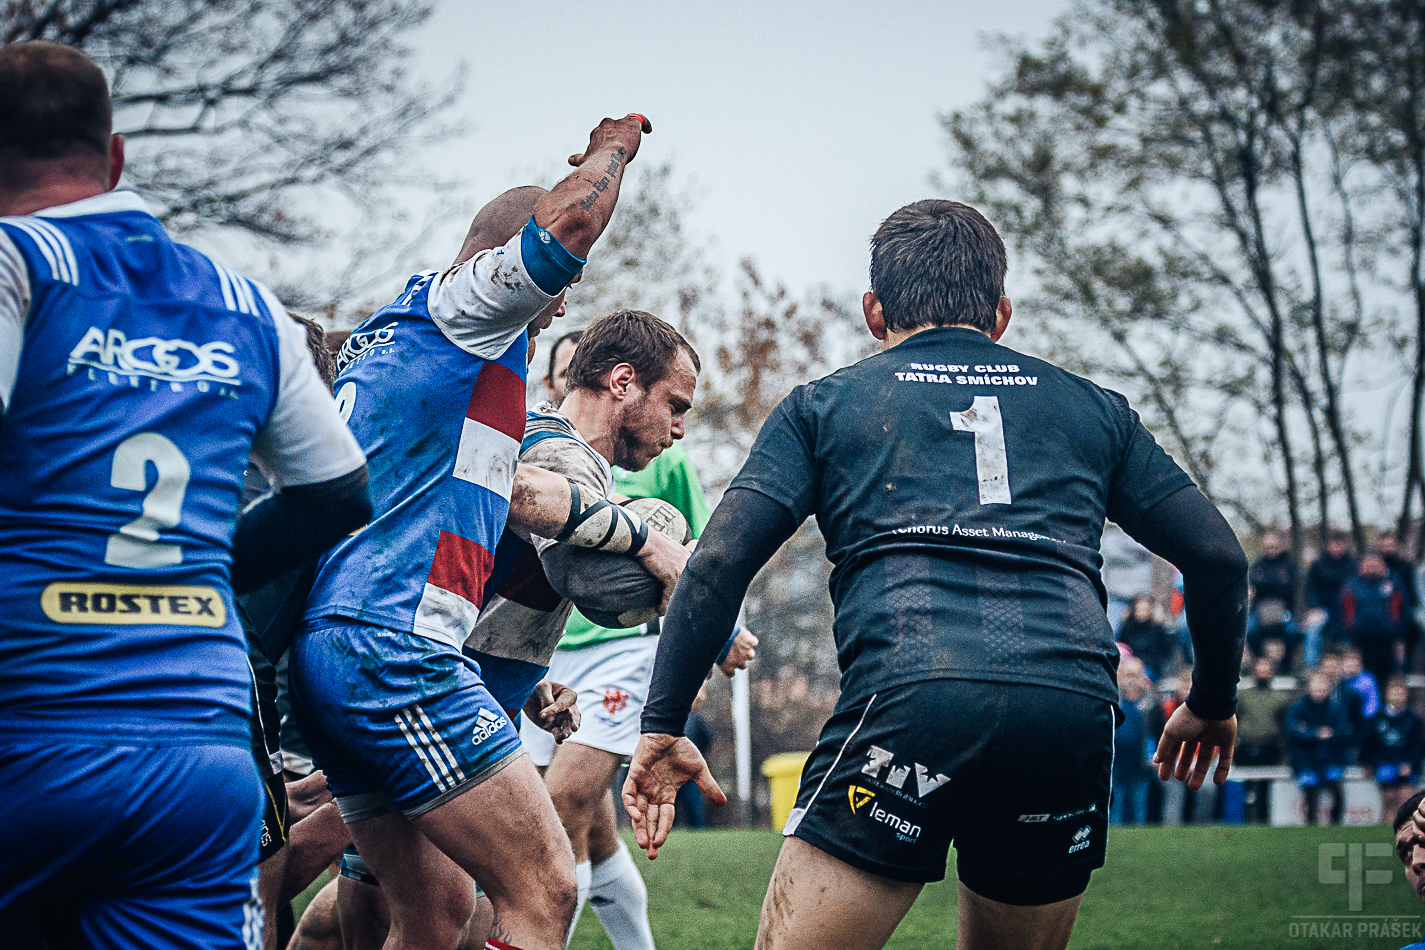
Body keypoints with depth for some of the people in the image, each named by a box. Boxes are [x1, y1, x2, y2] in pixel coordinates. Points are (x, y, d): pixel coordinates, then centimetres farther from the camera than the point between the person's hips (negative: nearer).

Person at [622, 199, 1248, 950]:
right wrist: (1212, 705, 35)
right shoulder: (1092, 409, 26)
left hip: (907, 697, -3)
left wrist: (662, 726, 13)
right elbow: (1218, 557, 22)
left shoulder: (824, 404, 20)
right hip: (1074, 712, 3)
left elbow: (720, 563, 8)